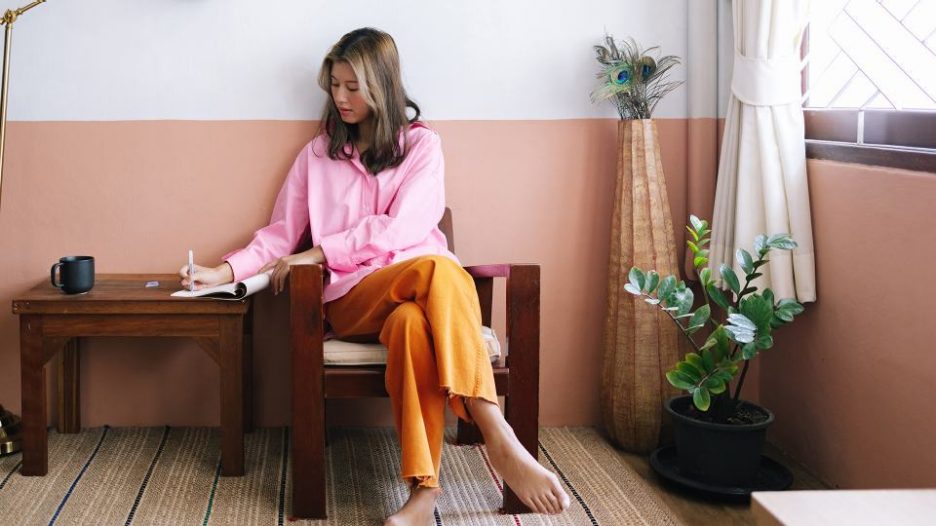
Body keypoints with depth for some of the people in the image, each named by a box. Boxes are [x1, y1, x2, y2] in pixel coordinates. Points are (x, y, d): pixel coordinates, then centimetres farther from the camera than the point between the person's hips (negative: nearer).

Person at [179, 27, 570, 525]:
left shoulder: (421, 144, 12)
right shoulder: (317, 153, 21)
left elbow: (401, 229, -2)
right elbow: (281, 233, 18)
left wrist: (319, 254, -7)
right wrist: (225, 270, 2)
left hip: (417, 288, 1)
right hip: (352, 295, -1)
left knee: (414, 324, -40)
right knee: (439, 270, -36)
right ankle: (497, 440, -46)